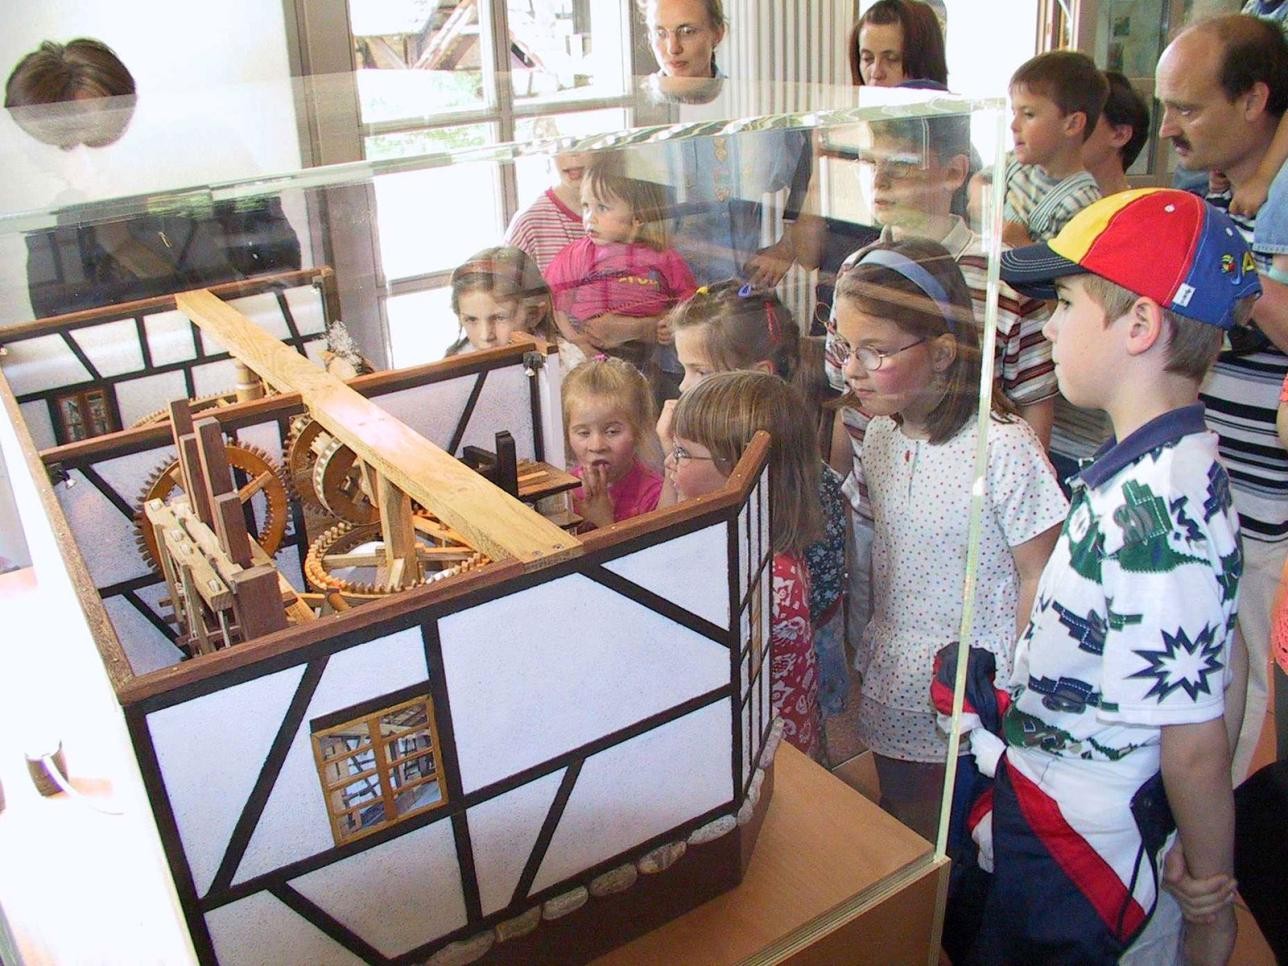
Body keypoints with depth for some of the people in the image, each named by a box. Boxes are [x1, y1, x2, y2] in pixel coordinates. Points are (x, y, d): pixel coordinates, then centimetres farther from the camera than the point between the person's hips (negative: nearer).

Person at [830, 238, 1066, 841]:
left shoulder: (1002, 448, -22)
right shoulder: (879, 435, -1)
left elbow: (1038, 579, -15)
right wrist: (869, 652, 13)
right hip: (891, 692, 6)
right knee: (902, 840, 22)